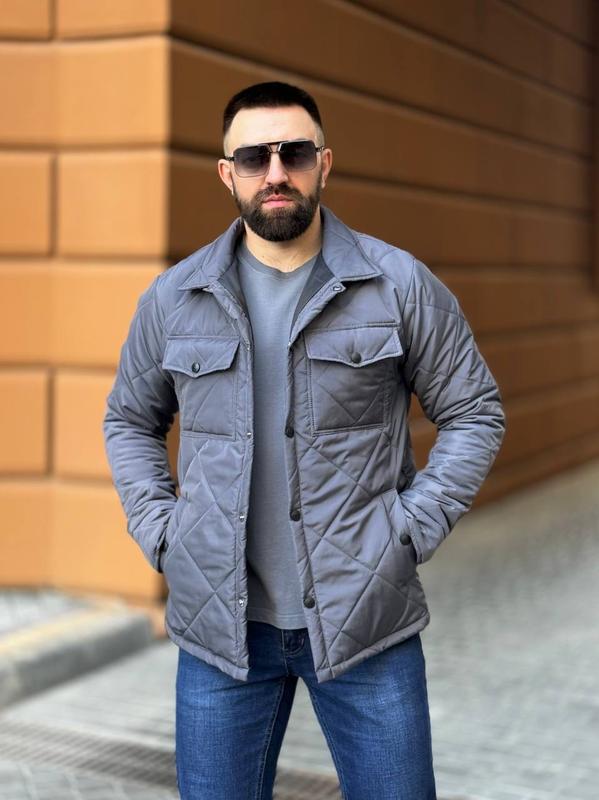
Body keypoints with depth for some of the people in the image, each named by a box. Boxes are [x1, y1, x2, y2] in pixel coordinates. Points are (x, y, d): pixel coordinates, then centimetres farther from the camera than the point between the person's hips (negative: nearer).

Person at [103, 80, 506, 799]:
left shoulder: (401, 286, -2)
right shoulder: (172, 299, 3)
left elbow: (473, 413, 3)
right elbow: (129, 420, 16)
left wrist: (411, 530, -5)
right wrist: (159, 532, 3)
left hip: (366, 619, -1)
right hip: (219, 624, 2)